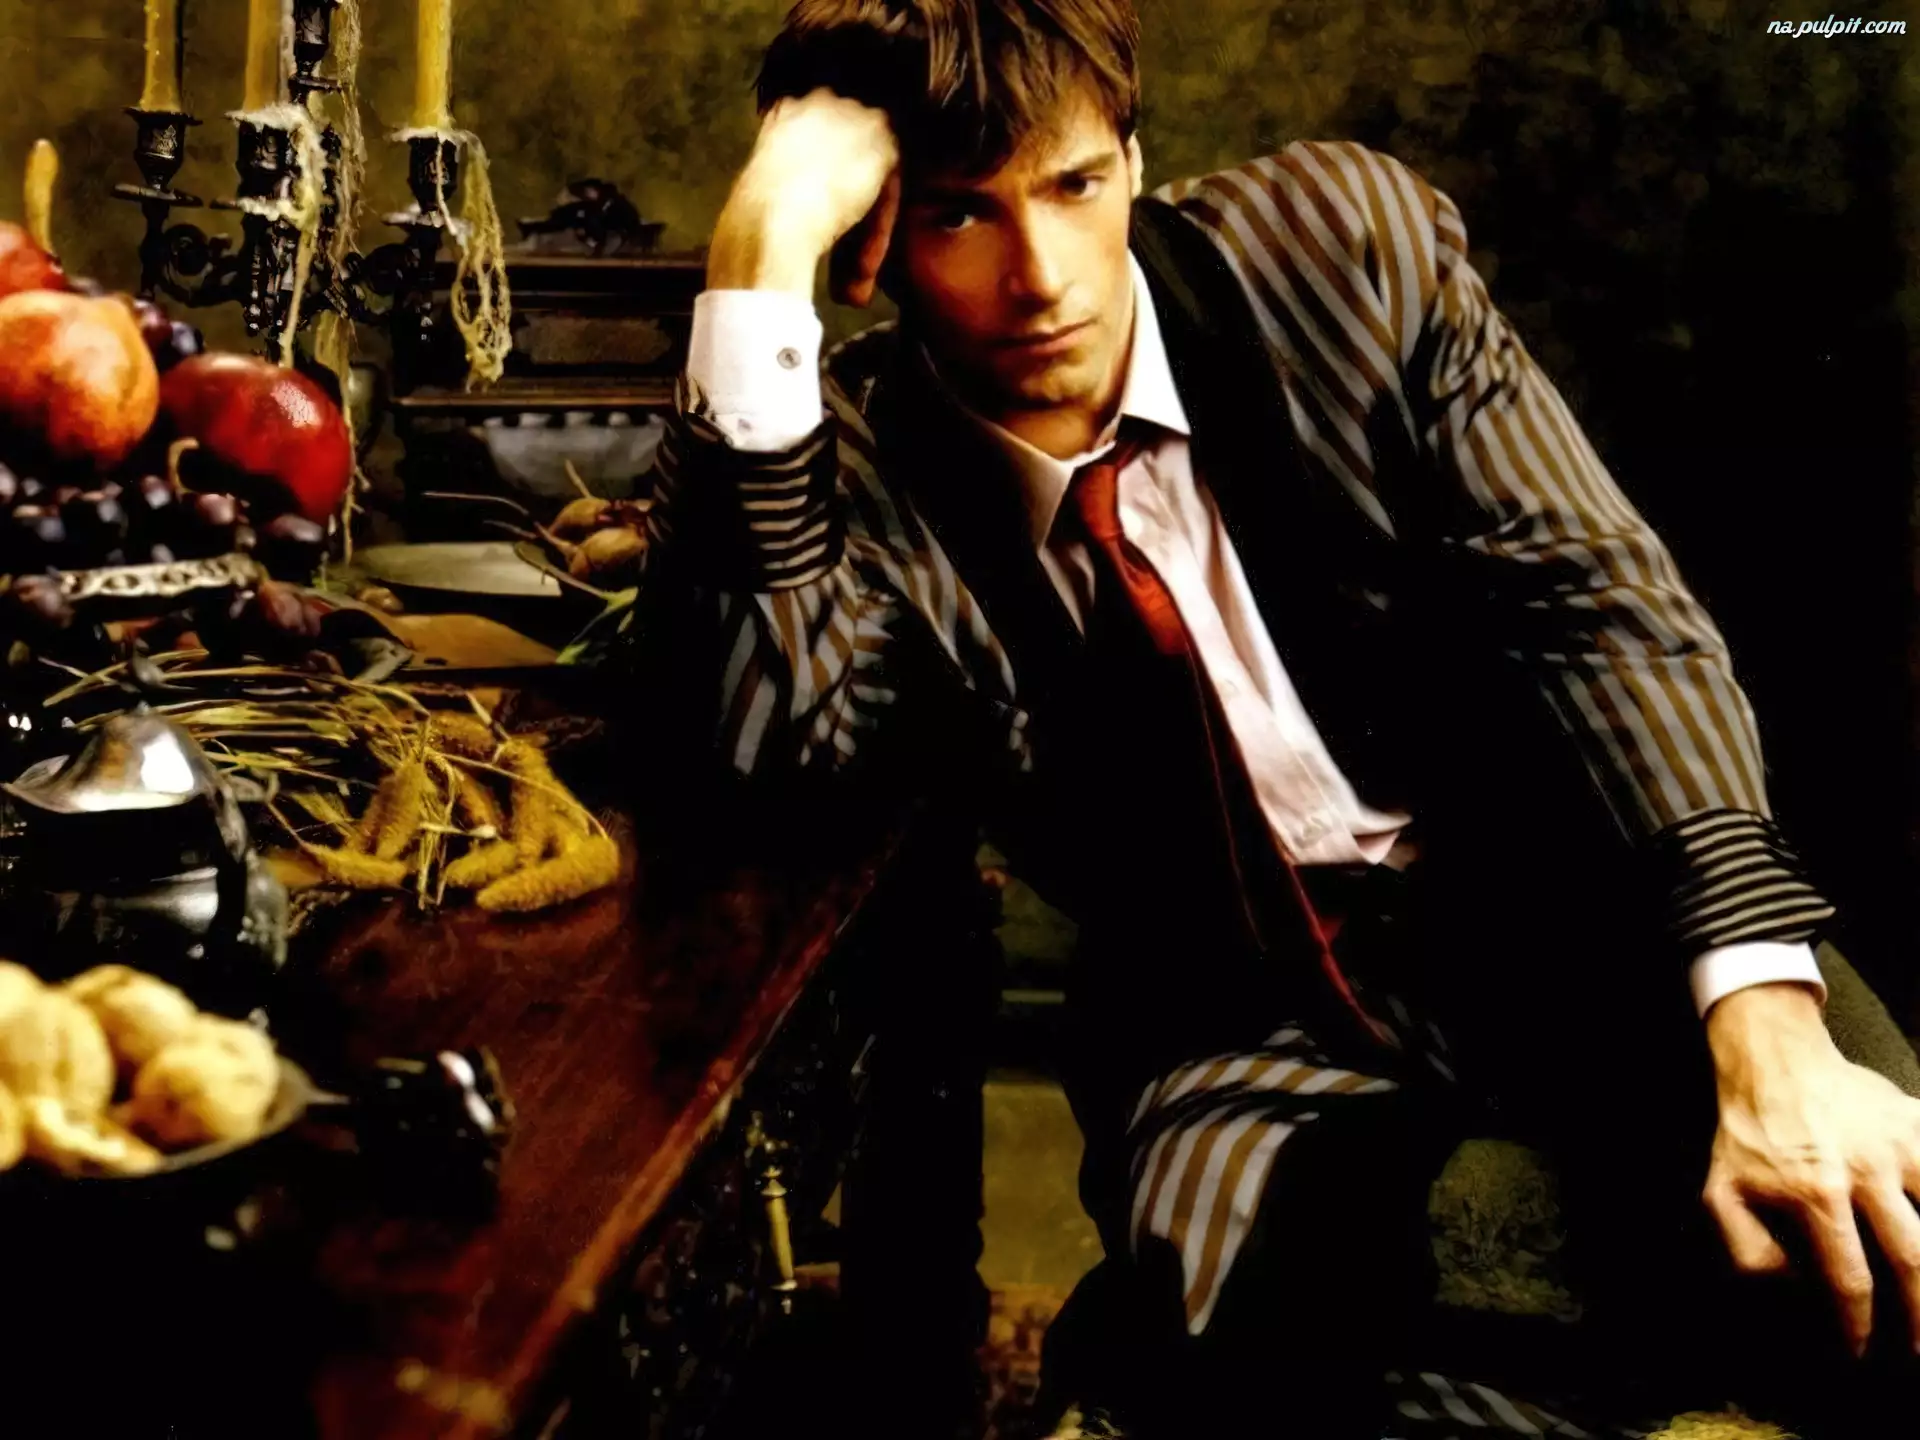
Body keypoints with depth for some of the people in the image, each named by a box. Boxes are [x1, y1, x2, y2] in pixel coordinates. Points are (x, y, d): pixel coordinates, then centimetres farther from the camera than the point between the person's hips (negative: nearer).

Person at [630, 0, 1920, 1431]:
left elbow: (1594, 599, -11)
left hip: (1564, 911, 1)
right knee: (1251, 1324, -30)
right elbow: (770, 733, -28)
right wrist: (761, 260, -32)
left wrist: (1766, 1028, -24)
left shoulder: (1342, 241, -7)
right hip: (1240, 1020, 0)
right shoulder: (857, 467, -8)